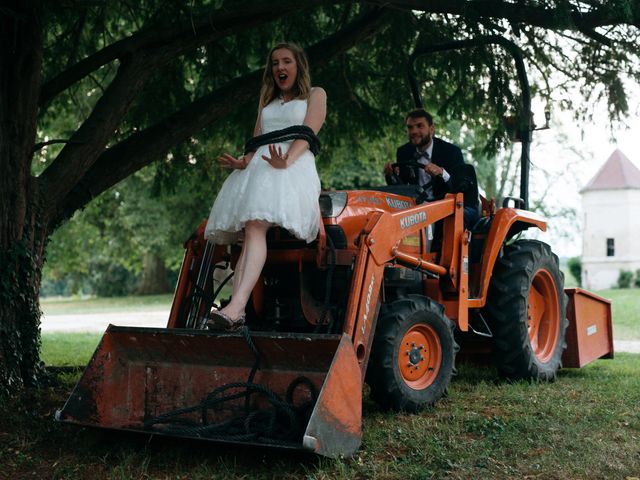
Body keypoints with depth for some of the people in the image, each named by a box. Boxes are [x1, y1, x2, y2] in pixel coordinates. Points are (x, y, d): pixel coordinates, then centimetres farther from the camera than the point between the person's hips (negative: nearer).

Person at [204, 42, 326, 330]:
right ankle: (237, 314, -34)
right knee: (249, 234, -19)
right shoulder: (267, 101, 35)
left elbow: (307, 134, 2)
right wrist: (244, 161, 1)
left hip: (294, 169, -5)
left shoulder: (315, 95, 19)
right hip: (258, 167, 5)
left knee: (255, 226, -31)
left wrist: (286, 161, -18)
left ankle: (235, 307, -47)